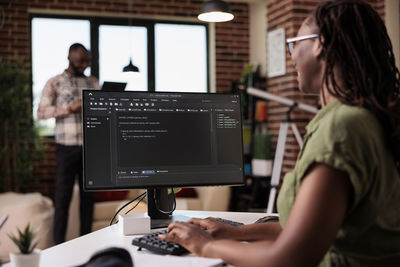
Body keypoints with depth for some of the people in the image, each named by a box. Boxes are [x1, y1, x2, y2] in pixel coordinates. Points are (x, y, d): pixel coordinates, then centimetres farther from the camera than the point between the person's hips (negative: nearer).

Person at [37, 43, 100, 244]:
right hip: (67, 146, -3)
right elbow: (41, 112, -2)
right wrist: (70, 108, -13)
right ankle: (59, 244, 7)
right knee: (63, 195, 0)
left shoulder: (93, 82, 14)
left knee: (88, 193, 8)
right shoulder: (55, 83, 4)